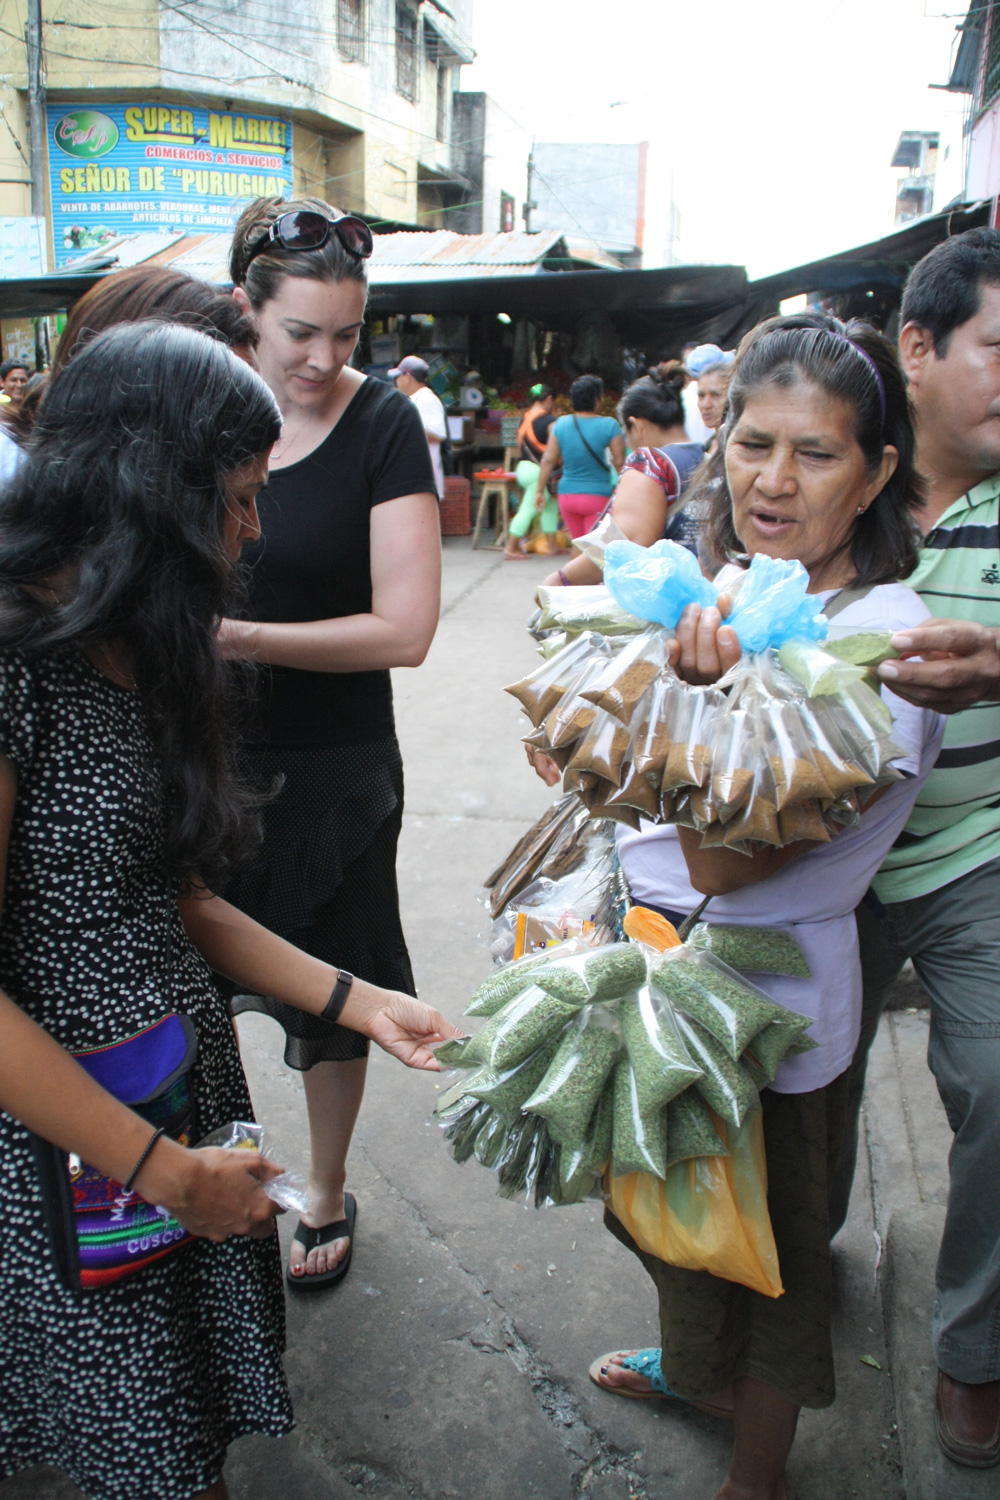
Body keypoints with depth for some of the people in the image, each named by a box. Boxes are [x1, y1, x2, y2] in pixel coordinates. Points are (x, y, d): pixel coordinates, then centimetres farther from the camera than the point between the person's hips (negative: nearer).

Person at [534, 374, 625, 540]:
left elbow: (548, 460, -1)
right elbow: (619, 462, -7)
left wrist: (540, 490, 6)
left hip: (567, 495, 4)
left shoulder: (561, 424, 0)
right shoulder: (609, 425, -9)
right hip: (597, 497, -4)